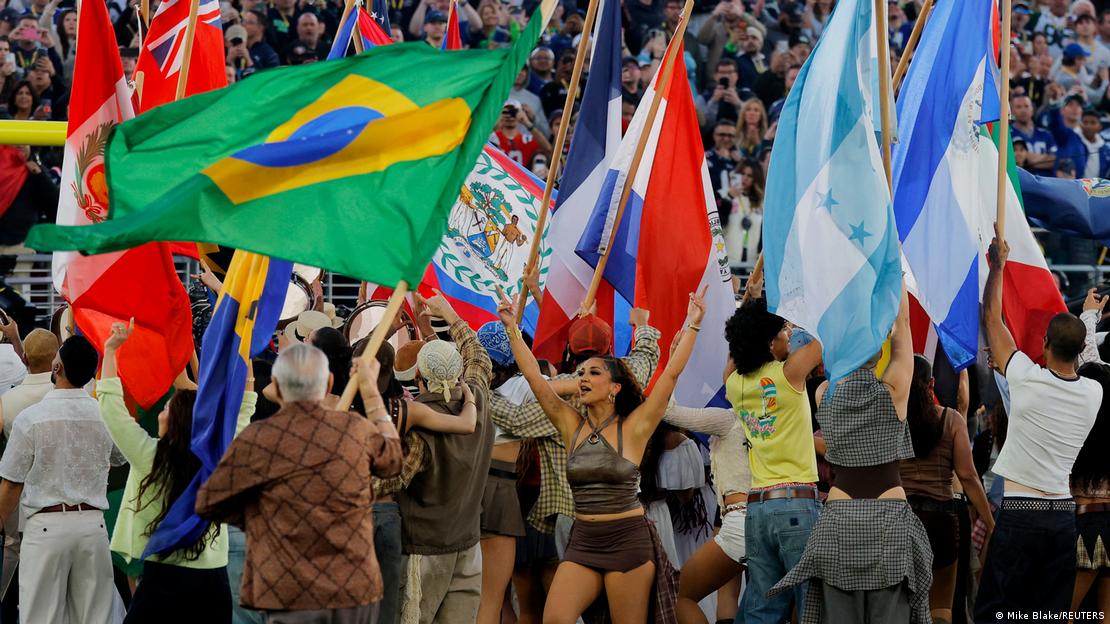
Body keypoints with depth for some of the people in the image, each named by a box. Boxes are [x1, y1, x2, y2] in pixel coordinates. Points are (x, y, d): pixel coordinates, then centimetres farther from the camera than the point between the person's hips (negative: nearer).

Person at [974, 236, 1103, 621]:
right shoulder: (1094, 394, 3)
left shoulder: (1026, 378, -9)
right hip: (1064, 515, 4)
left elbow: (991, 316, 4)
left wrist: (997, 265, 18)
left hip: (1019, 515, -4)